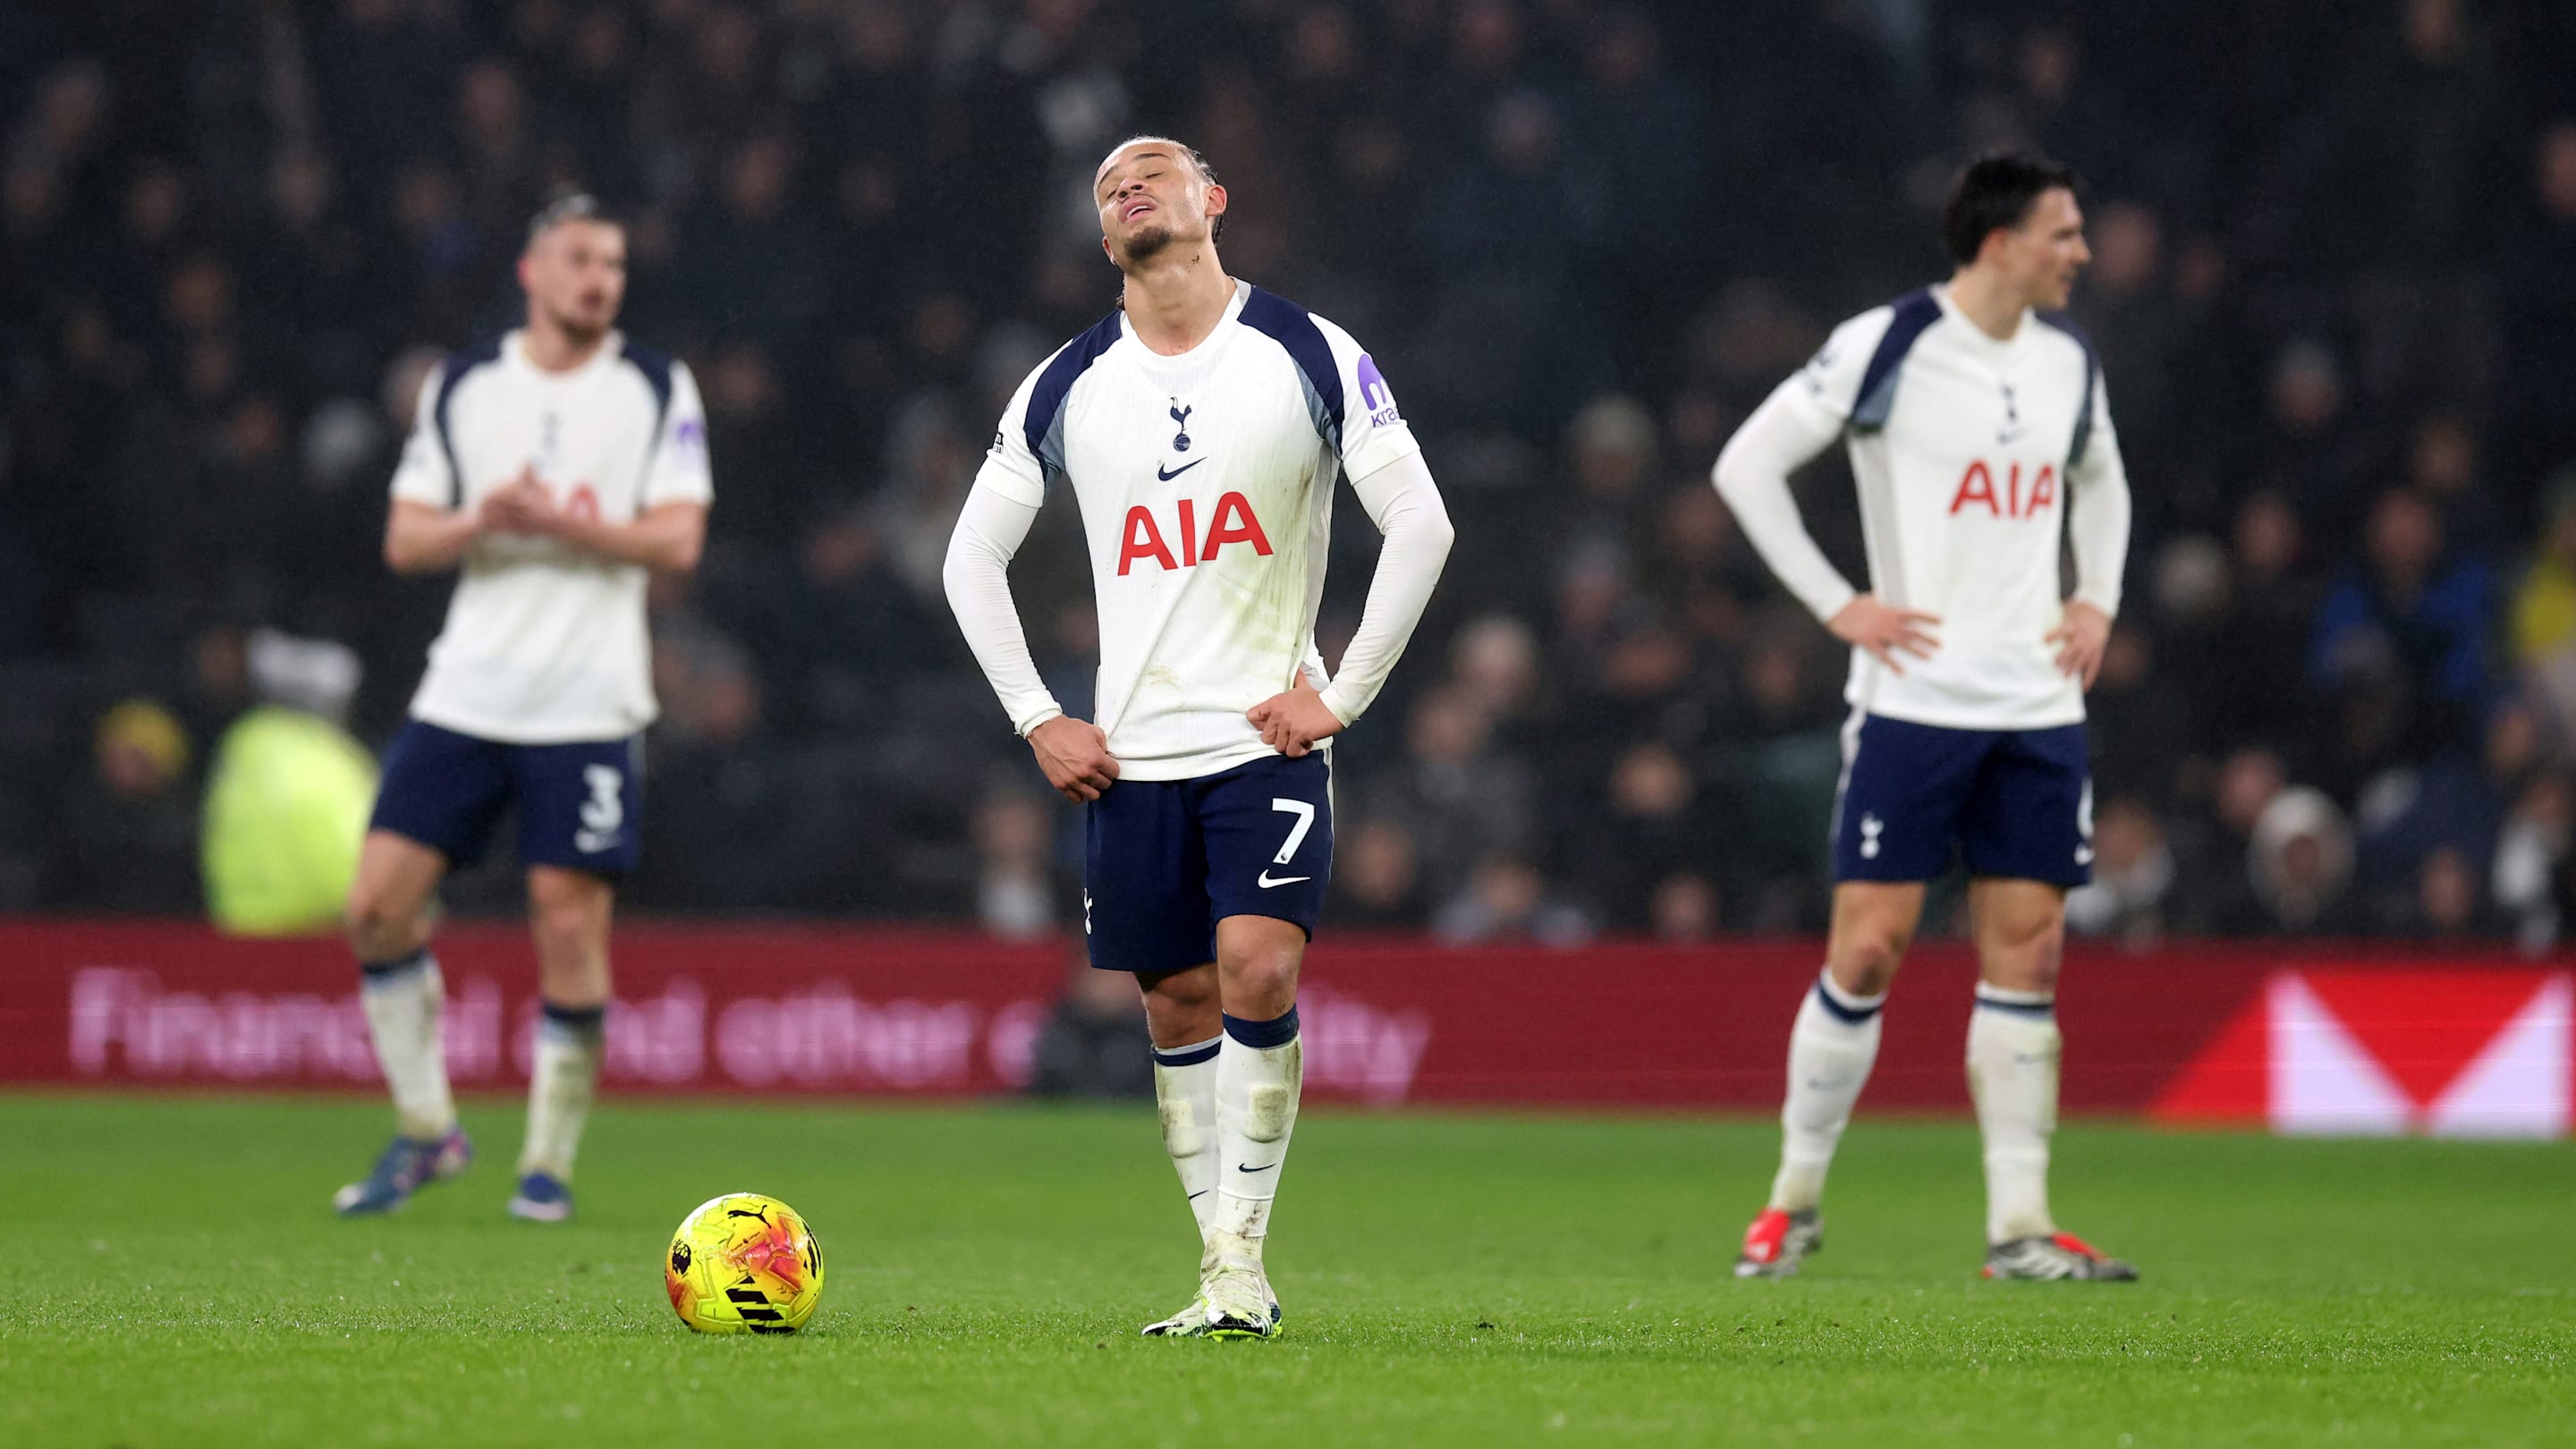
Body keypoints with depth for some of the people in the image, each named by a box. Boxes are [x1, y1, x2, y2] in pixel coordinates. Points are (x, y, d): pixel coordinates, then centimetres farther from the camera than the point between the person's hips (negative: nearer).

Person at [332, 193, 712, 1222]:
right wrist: (482, 520, -13)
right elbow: (405, 541, 7)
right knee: (378, 906, -6)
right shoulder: (462, 386, 9)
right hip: (464, 697, 2)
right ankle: (426, 1130, 11)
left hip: (587, 704, -2)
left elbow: (679, 541, -5)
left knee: (571, 926, -7)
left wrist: (561, 520, -17)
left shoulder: (658, 391, 3)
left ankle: (550, 1160, 8)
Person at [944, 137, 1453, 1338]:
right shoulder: (1067, 387, 6)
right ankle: (1227, 1274, 11)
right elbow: (972, 558, 14)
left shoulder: (1309, 357, -2)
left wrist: (1343, 695, -6)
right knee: (1178, 1005, 4)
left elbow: (1420, 524, -2)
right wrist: (1036, 721, 5)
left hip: (1268, 740, -3)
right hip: (1129, 752, 3)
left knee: (1257, 971, -19)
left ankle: (1242, 1249, -11)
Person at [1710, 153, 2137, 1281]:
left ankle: (2019, 1226, 3)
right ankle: (1795, 1198, 9)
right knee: (1867, 948, -5)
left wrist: (2097, 601, 13)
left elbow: (2100, 482, 29)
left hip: (2037, 704, 5)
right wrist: (1838, 606, -8)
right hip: (1913, 697, -5)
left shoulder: (2067, 362, 10)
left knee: (2026, 952, 1)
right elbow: (1747, 465, -5)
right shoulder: (1885, 345, -8)